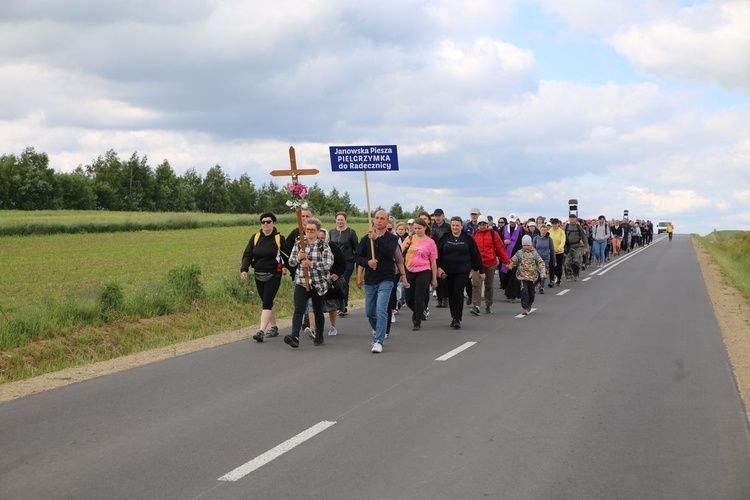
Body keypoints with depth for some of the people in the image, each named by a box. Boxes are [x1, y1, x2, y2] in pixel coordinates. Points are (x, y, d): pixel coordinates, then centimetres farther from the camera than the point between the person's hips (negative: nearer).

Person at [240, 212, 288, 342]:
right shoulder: (255, 238, 4)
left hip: (273, 275, -4)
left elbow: (287, 255, 10)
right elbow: (247, 255, 0)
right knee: (267, 303, 14)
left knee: (267, 303, -12)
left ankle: (261, 331, -18)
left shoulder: (279, 238, -3)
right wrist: (244, 269, -12)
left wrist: (285, 266, 9)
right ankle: (274, 327, 28)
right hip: (259, 275, 4)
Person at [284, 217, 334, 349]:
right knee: (298, 309, -15)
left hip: (319, 283, -1)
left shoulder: (324, 245, -4)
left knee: (318, 310, 11)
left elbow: (328, 264, -14)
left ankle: (319, 336, 30)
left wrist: (311, 264, -21)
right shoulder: (298, 244, 6)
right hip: (301, 282, 1)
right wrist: (299, 258, -16)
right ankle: (294, 337, -26)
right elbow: (291, 262, 5)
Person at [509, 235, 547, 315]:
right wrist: (509, 266, -18)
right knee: (524, 291, -13)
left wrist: (543, 273, -10)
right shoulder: (519, 253, 2)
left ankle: (529, 305, 36)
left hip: (532, 276, 1)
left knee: (531, 292, 11)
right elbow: (513, 261, 3)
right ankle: (525, 308, -9)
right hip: (523, 276, -1)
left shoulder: (534, 254, 1)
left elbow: (541, 263, 0)